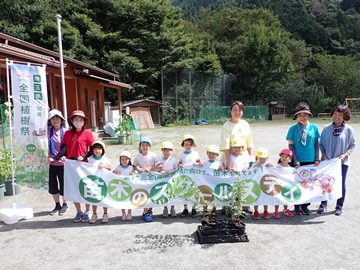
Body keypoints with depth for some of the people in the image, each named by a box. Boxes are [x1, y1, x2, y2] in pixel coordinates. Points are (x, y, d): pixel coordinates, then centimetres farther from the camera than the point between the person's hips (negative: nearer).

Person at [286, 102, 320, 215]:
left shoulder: (314, 127, 2)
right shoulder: (293, 128, -3)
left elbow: (316, 143, 7)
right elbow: (291, 145, -3)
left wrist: (317, 158, -1)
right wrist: (295, 161, -10)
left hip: (311, 161, 2)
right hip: (298, 162, -2)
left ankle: (305, 206, 23)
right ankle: (297, 206, 20)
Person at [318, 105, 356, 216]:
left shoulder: (348, 129, -4)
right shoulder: (327, 128, 0)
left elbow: (353, 144, 1)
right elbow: (321, 143, 6)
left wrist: (346, 154, -12)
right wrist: (324, 155, -5)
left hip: (342, 161, -1)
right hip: (327, 161, 1)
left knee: (341, 184, 8)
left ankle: (339, 206, 23)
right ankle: (323, 204, 22)